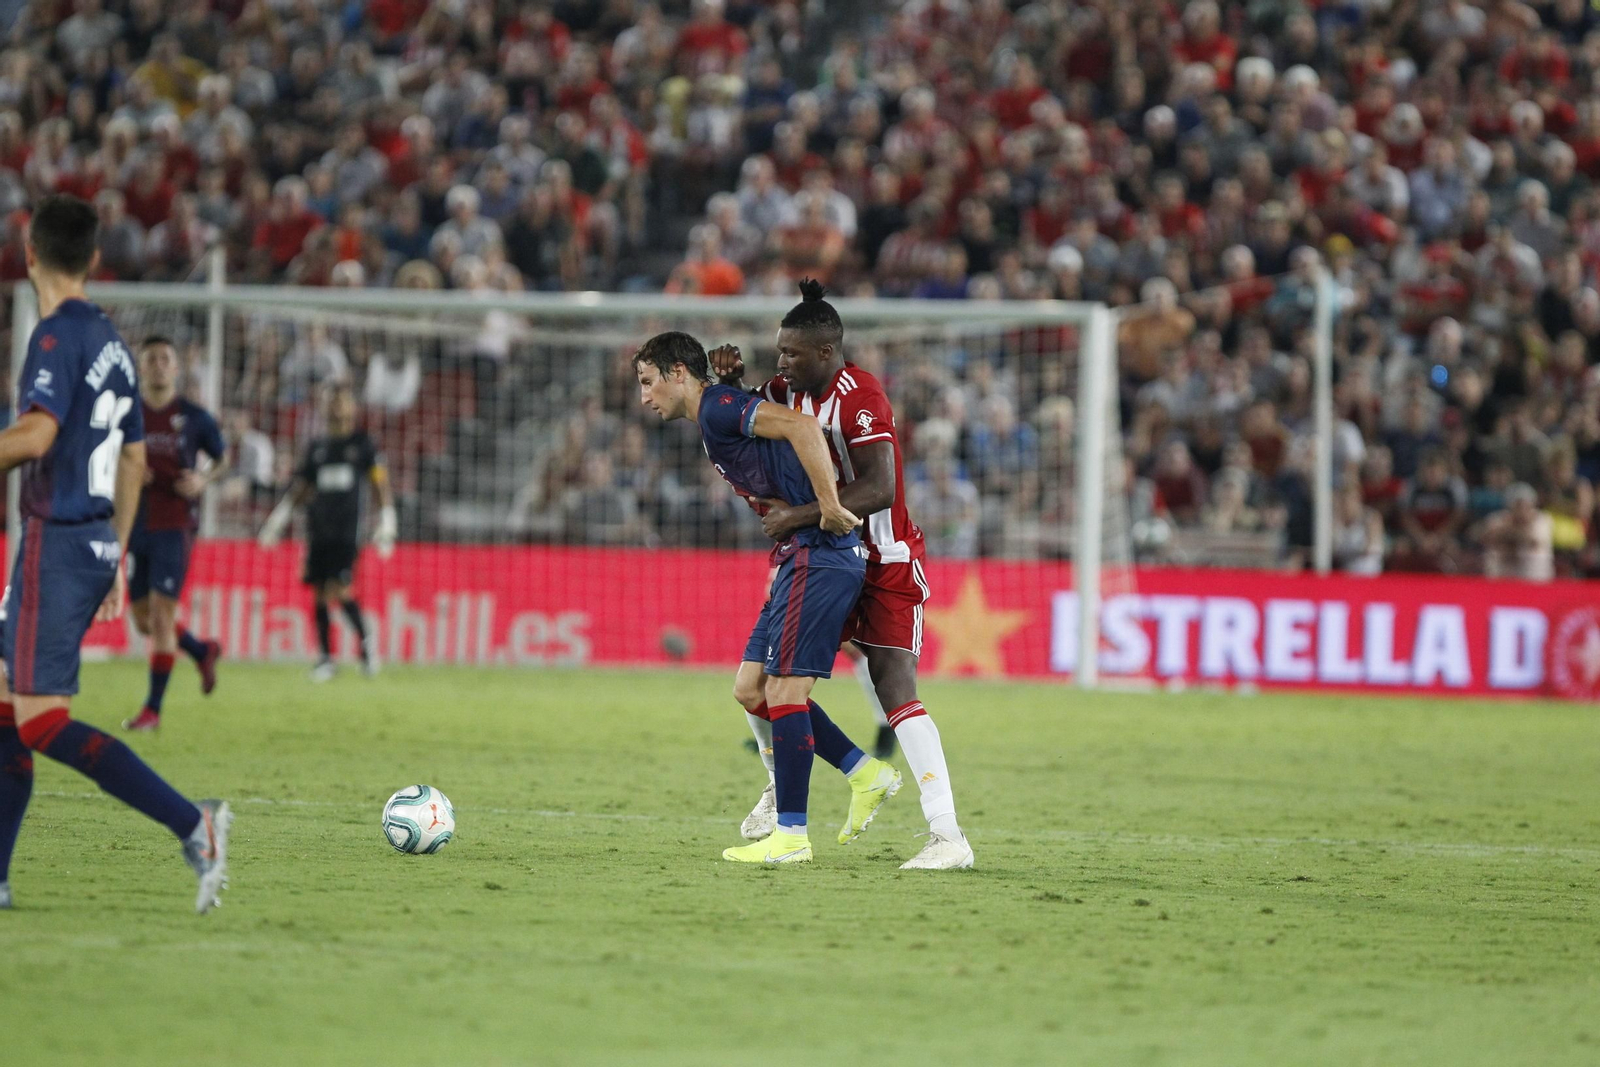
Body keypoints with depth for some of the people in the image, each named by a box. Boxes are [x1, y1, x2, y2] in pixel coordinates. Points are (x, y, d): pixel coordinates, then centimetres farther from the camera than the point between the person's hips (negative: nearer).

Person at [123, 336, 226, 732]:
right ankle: (203, 652, 37)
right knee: (144, 621, 9)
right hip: (137, 528, 4)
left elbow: (223, 461, 11)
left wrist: (203, 480, -10)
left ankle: (152, 709, -3)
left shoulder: (195, 418, -2)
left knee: (161, 615, -10)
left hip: (176, 527, -4)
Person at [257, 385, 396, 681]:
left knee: (340, 589, -17)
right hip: (319, 530, 4)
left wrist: (386, 526, -4)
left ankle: (365, 642, 2)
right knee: (320, 595, 2)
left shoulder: (362, 444, 5)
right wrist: (276, 522, 15)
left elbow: (380, 484, 3)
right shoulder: (317, 447, 16)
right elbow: (298, 489, 21)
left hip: (347, 531, -4)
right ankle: (325, 657, 8)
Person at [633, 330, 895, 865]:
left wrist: (829, 508, -24)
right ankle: (867, 774, 15)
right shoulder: (715, 422, 20)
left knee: (784, 689, -8)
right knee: (750, 687, 11)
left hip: (820, 556, -10)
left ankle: (791, 835, -3)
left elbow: (801, 426, -25)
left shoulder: (718, 408, -10)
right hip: (799, 558, 10)